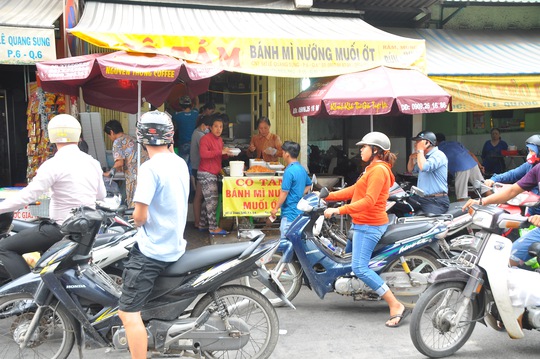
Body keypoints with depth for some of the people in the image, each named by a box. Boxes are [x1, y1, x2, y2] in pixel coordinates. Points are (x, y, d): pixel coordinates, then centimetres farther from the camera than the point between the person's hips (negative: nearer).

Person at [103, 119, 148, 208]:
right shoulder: (131, 138, 23)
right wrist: (121, 168, 36)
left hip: (135, 176, -8)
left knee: (133, 207, -2)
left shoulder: (118, 142, -2)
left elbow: (120, 162, -12)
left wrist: (109, 173, 4)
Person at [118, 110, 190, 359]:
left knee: (127, 313, -8)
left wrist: (137, 220, 0)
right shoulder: (181, 164, 6)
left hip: (152, 249, -10)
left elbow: (140, 216, -21)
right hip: (175, 244, 10)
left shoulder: (150, 168, -19)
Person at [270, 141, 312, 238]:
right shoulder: (302, 169, 10)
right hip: (300, 211, 9)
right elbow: (309, 184, 25)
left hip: (290, 212, -9)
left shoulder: (289, 171, -17)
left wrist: (275, 208, -11)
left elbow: (284, 192, -18)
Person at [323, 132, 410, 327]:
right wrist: (327, 196, 14)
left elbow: (368, 201, -25)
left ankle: (396, 306, -18)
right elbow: (353, 190, 18)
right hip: (363, 223, 11)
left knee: (360, 267, -19)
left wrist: (338, 210, -27)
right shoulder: (373, 169, 17)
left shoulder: (379, 170, -16)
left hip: (369, 226, -11)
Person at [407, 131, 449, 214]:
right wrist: (411, 158, 10)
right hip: (421, 198, 9)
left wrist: (420, 150, -13)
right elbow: (411, 170, 31)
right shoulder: (424, 156, 21)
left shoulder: (438, 155, -10)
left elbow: (424, 167, -28)